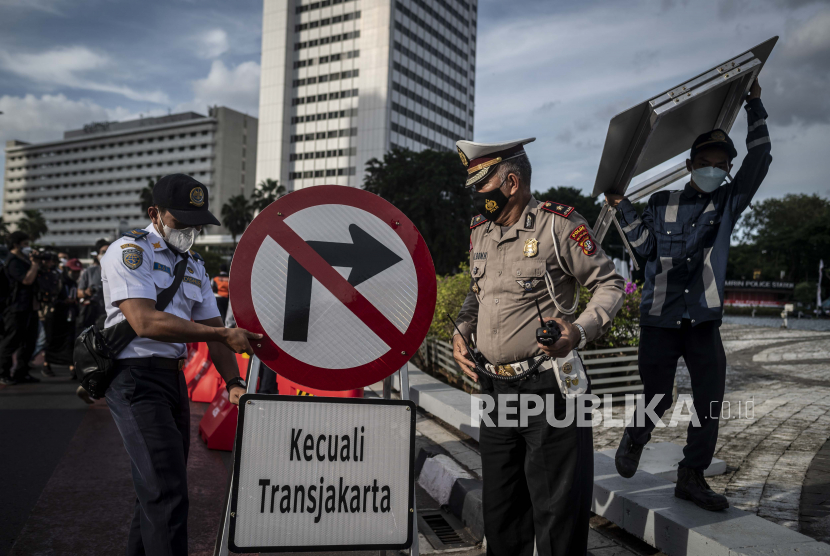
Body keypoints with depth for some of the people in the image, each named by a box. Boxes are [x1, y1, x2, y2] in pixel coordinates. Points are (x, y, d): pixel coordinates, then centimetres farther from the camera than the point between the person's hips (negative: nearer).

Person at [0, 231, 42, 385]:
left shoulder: (25, 259, 17)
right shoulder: (13, 261, -12)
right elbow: (27, 279, -21)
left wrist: (36, 260, 10)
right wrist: (35, 263, -13)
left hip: (30, 306, 9)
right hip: (17, 309, -9)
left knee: (29, 341, 11)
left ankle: (21, 373, 19)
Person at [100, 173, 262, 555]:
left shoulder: (194, 266, 16)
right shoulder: (129, 251, -7)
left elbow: (211, 328, 12)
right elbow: (145, 323, -21)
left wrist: (233, 383, -3)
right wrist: (223, 334, -21)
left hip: (175, 378, 8)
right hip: (137, 377, -8)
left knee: (157, 488, 15)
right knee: (166, 490, -13)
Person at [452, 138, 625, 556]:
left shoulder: (558, 223, -9)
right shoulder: (479, 231, 11)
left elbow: (610, 284, -5)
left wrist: (580, 331, -20)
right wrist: (462, 331, 8)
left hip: (548, 387, -6)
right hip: (494, 389, 7)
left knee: (556, 506, 2)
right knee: (499, 503, 18)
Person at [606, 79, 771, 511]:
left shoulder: (728, 203, 7)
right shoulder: (662, 203, 5)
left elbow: (760, 159, -1)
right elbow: (645, 246, -3)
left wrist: (754, 103, 1)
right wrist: (622, 206, -10)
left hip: (704, 321, 2)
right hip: (659, 320, -2)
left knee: (710, 402, -1)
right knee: (657, 400, 5)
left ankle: (691, 476, 14)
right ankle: (634, 439, 36)